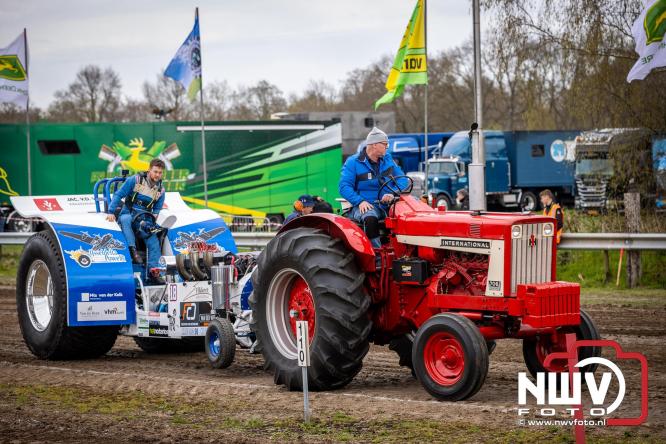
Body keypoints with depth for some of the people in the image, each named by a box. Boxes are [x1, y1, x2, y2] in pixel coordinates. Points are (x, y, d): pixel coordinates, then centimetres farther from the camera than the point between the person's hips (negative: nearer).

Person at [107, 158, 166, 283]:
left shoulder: (160, 190, 10)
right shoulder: (135, 180, -4)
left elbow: (157, 209, 19)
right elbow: (118, 195, -5)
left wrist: (153, 217, -4)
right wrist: (111, 212, -15)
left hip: (143, 220, 4)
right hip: (128, 213, -4)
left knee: (154, 240, -19)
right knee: (125, 219, -39)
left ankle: (153, 270, -16)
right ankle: (132, 250, -47)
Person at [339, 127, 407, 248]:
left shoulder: (387, 159, 17)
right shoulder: (353, 162, 2)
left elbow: (402, 179, 8)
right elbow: (344, 187, -6)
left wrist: (393, 194, -13)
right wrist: (360, 201, -22)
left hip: (388, 204, 4)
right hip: (366, 206, -4)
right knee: (370, 218, -40)